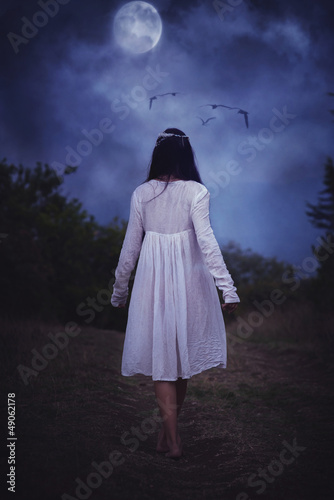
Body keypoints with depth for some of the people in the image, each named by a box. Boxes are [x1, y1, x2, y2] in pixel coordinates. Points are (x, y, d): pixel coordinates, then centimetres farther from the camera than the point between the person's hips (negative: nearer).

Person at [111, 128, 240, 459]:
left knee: (161, 356, 8)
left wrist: (119, 291, 13)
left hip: (152, 282, 1)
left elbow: (130, 247, 3)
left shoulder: (141, 194, -1)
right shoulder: (196, 192, -8)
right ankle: (170, 428, 30)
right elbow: (206, 240, -17)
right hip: (188, 281, 0)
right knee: (183, 351, 17)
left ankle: (171, 437, 5)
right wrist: (228, 288, -17)